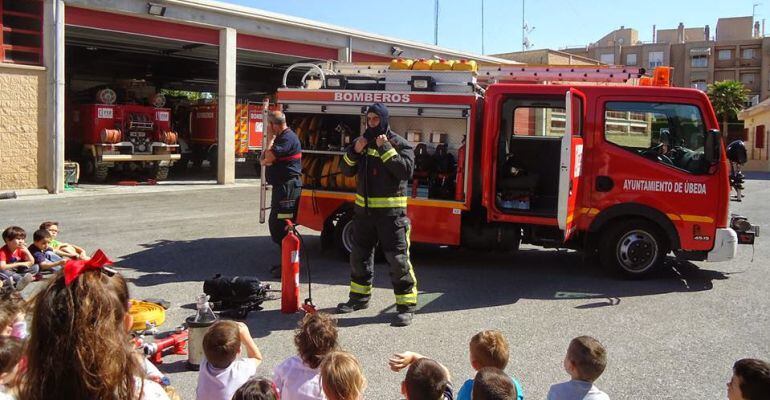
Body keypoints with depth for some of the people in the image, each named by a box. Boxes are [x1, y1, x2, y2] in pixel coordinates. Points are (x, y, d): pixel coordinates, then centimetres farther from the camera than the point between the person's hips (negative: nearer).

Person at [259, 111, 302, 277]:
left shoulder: (288, 138, -15)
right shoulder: (280, 137, 18)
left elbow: (268, 157, -19)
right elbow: (263, 159, 20)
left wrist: (271, 138, -7)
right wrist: (266, 158, -2)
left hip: (288, 187, -11)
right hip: (280, 187, 11)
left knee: (283, 226, -10)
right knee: (274, 224, 16)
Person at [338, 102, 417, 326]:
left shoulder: (399, 144, -6)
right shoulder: (362, 141, 12)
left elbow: (406, 170, -21)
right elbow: (347, 171, 12)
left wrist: (385, 149, -21)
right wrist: (354, 151, -5)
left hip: (390, 212, -6)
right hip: (363, 210, 6)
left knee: (398, 259, -5)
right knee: (359, 255, 16)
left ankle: (406, 305, 4)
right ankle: (360, 297, 33)